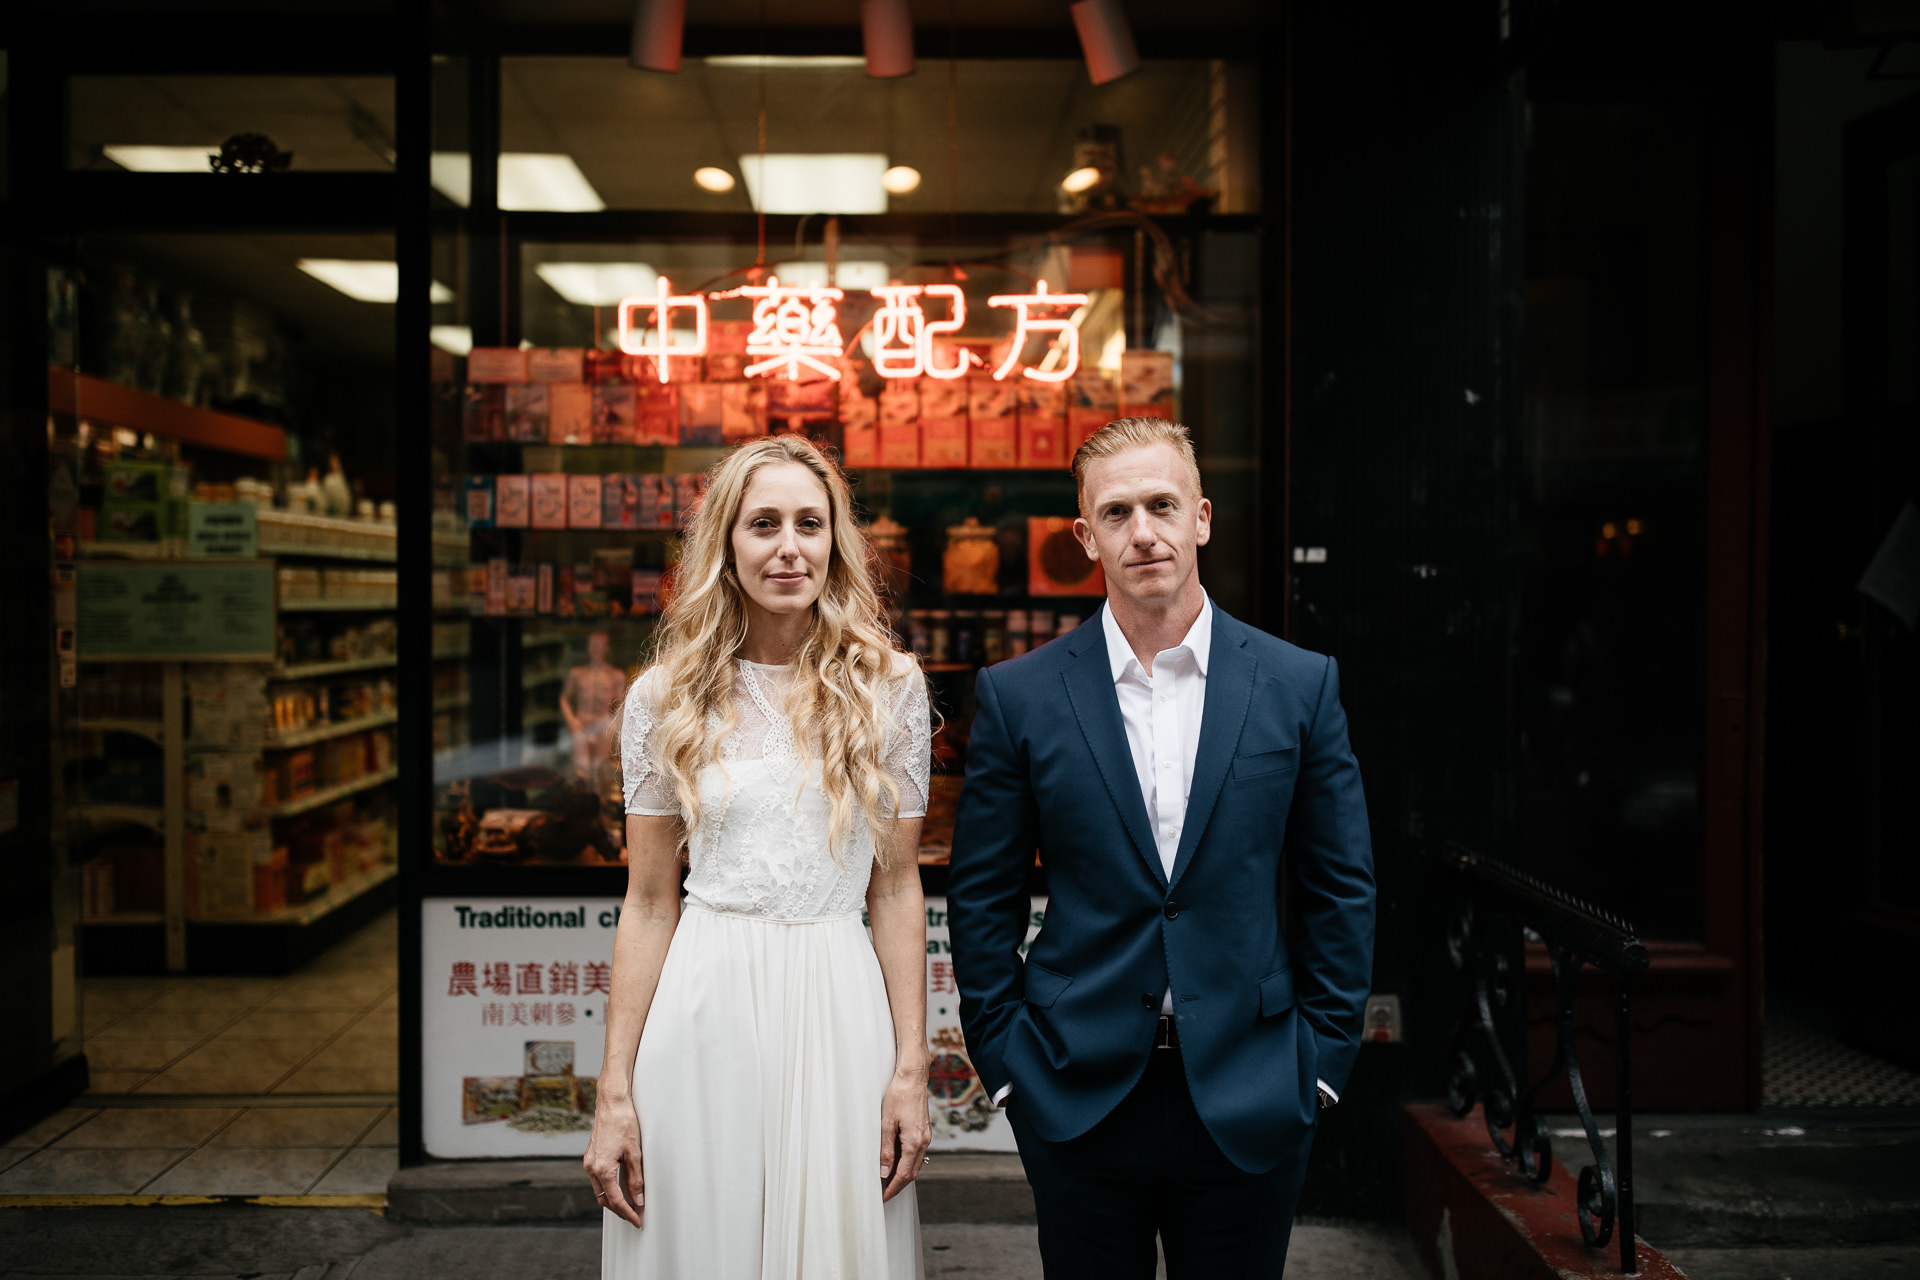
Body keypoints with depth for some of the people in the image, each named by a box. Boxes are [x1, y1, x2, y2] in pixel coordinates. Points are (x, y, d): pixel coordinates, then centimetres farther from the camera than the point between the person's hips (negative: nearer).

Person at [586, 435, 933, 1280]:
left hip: (839, 1012, 0)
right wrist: (613, 1093, 1)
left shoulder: (887, 686, 1)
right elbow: (648, 902, 4)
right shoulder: (665, 697, 1)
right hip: (701, 1012, 0)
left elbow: (896, 889, 3)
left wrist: (911, 1068, 0)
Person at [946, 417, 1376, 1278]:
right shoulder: (1018, 696, -3)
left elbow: (1341, 889, 3)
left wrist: (1323, 1056, 1)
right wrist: (1005, 1061, -1)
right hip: (1077, 1100, 0)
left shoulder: (1301, 685, -1)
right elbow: (981, 898, 2)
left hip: (1248, 1102, 1)